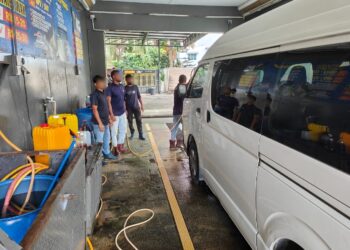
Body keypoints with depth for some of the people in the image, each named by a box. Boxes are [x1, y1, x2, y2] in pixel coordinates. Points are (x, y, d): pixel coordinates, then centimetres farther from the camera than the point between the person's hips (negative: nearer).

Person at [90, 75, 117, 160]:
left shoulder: (103, 93, 9)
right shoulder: (94, 95, -17)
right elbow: (95, 110, -20)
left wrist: (109, 118, 18)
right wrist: (100, 123, -21)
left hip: (105, 121, 9)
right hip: (99, 123, -9)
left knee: (107, 138, 20)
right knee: (99, 140, 0)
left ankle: (107, 153, 35)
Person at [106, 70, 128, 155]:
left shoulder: (122, 86, 7)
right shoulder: (110, 88, -14)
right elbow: (108, 102, -16)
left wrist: (125, 110, 14)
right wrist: (111, 114, -19)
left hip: (122, 113, 7)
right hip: (115, 114, -7)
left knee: (123, 130, 14)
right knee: (114, 131, 5)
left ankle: (120, 146, 29)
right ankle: (115, 147, 19)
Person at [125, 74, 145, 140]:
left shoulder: (135, 87, 3)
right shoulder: (125, 88, -4)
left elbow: (139, 97, 9)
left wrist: (142, 105, 5)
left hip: (136, 107, 1)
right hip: (129, 108, -1)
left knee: (139, 121, -1)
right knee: (130, 121, 8)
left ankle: (140, 135, 5)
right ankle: (132, 133, 29)